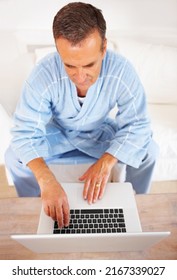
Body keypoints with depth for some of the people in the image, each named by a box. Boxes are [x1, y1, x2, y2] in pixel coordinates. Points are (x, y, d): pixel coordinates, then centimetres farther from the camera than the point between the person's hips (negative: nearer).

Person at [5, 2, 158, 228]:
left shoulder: (122, 70, -30)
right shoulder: (43, 75, -32)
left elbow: (137, 124, -24)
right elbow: (25, 133, -30)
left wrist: (106, 161, -41)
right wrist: (46, 179, -48)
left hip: (100, 130, 1)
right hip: (59, 132, 0)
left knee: (148, 150, -18)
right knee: (14, 158, -20)